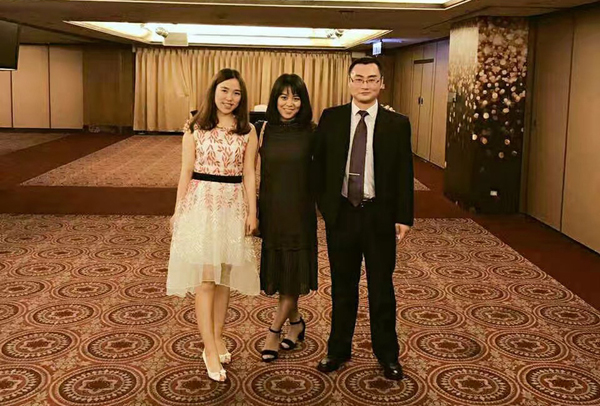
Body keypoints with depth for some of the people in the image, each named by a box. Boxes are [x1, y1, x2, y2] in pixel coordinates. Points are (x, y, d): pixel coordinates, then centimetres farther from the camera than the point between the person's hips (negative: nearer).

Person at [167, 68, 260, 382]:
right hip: (200, 204, -2)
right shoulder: (195, 128, 0)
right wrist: (178, 210, 1)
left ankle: (217, 338, 24)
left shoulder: (248, 131, 4)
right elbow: (186, 171, 1)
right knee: (205, 277, -4)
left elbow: (249, 174, 5)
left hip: (233, 206, 2)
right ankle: (210, 350, 0)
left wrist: (252, 212, 0)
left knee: (224, 276, 10)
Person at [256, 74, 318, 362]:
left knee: (294, 272, 1)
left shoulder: (310, 133, -5)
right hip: (270, 209, 2)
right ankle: (295, 322, 32)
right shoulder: (262, 130, 0)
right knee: (276, 270, 11)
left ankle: (274, 332, 14)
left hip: (299, 211, -2)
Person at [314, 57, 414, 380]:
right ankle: (338, 349, 27)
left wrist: (404, 217, -5)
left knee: (381, 289, 10)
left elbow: (404, 174, -2)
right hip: (341, 214, 1)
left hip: (380, 216, -1)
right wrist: (323, 204, 0)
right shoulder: (330, 118, 1)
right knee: (342, 287, 13)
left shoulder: (397, 124, -2)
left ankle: (387, 354, 24)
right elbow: (319, 163, 6)